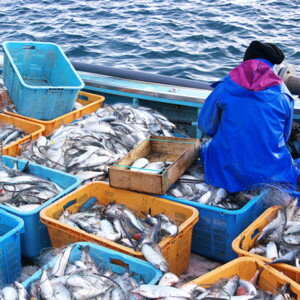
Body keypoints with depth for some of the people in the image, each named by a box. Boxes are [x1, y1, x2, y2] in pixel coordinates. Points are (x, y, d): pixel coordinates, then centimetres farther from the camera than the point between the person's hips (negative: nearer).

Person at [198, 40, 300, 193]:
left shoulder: (223, 88, -7)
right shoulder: (284, 95, -4)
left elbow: (205, 126, 5)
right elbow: (284, 137, 9)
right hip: (272, 173, 1)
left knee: (205, 147, 30)